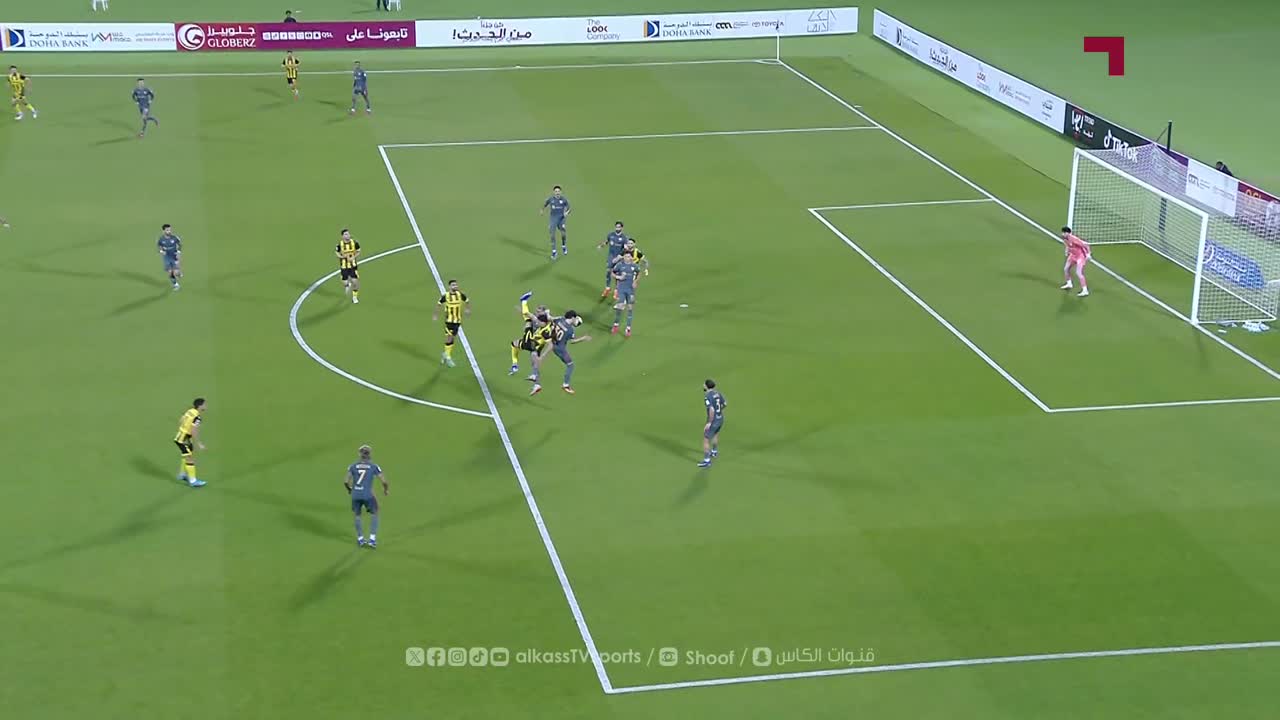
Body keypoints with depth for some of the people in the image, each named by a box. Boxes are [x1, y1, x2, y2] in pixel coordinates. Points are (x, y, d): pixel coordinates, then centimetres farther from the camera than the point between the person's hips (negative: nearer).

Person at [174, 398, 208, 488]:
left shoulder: (190, 411, 2)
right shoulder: (197, 418, -24)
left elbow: (180, 422, 12)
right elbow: (194, 432, -26)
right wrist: (199, 444, -18)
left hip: (181, 436, 9)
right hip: (182, 440, -9)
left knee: (189, 456, 24)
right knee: (190, 459, -4)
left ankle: (182, 475, 37)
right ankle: (193, 481, 1)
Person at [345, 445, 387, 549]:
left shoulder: (353, 466, 5)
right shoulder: (374, 466, 0)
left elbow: (345, 481, 0)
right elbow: (384, 481, -2)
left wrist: (349, 489, 22)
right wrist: (386, 489, 20)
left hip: (355, 495, 2)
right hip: (368, 494, -2)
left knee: (357, 515, 24)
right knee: (374, 515, 18)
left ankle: (360, 540, 28)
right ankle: (372, 539, 8)